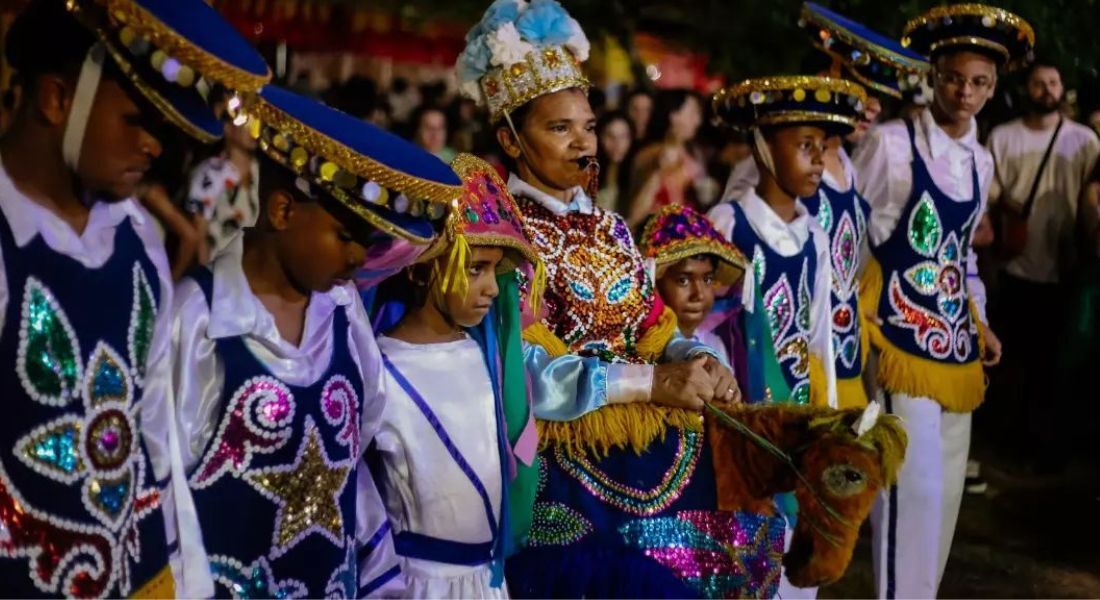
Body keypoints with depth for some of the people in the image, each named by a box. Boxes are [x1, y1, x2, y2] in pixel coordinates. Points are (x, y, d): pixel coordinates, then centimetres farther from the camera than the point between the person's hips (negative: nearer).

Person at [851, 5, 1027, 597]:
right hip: (900, 327, -7)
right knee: (914, 480, -12)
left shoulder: (980, 162, 12)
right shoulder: (890, 142, -9)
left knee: (946, 483, 12)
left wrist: (980, 321, 15)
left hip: (953, 332, 7)